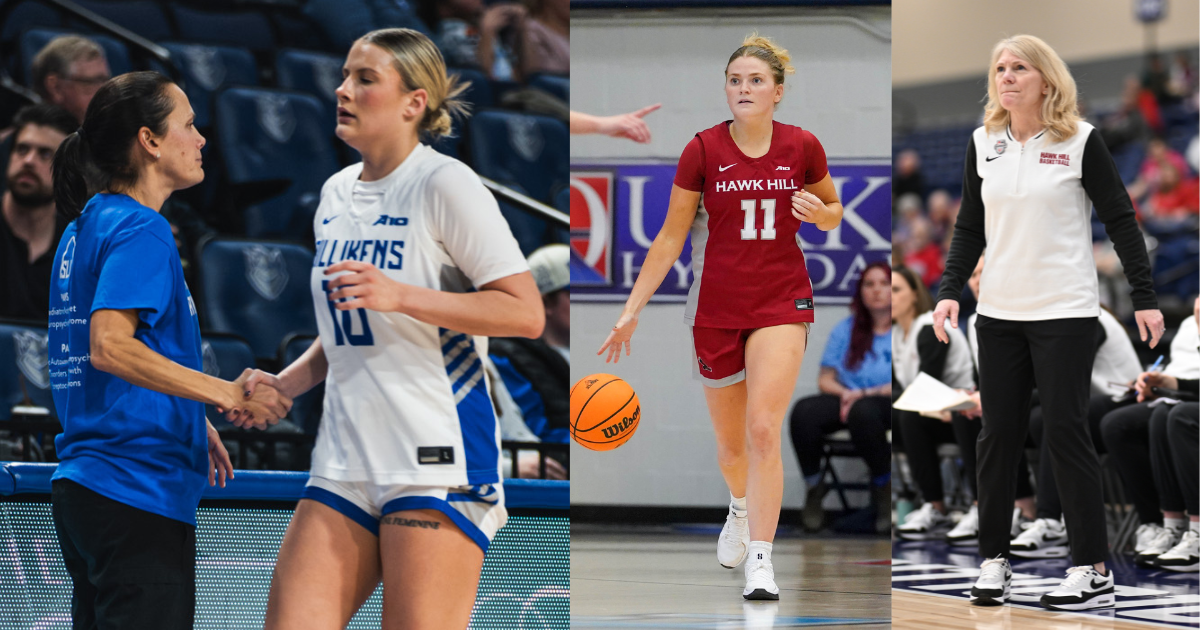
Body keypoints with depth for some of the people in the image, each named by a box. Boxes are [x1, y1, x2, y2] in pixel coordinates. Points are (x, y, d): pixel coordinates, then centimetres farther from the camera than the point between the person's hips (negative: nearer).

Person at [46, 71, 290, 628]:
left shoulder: (86, 227, 18)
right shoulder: (141, 230, -12)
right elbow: (109, 346, -24)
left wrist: (190, 420, 25)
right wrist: (226, 395, -24)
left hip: (80, 484, 10)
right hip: (139, 490, -10)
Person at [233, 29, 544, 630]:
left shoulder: (445, 185, -8)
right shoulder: (336, 194, 16)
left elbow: (526, 313, -14)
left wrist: (400, 295, -21)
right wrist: (287, 383, 11)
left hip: (437, 461, -7)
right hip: (344, 462, 7)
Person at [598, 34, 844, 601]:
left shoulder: (802, 147, -4)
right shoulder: (704, 149, -6)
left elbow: (832, 212, 13)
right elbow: (671, 236, 0)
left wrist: (820, 212, -12)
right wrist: (632, 310, -3)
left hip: (781, 302, -1)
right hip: (717, 306, 1)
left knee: (763, 429, -17)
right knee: (730, 440, 13)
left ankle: (760, 560, -16)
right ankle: (741, 506, 47)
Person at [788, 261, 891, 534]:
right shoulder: (846, 329, 16)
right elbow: (825, 380, 13)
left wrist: (864, 394, -15)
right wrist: (844, 392, -10)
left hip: (885, 404, -4)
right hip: (847, 399, 4)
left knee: (863, 411, -40)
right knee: (803, 411, -28)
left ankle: (883, 488, -18)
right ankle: (814, 488, -11)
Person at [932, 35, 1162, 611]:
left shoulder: (1080, 141, -6)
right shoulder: (983, 143, 7)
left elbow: (1120, 221, -4)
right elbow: (970, 228, 12)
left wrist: (1145, 298, -8)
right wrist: (950, 291, 1)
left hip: (1065, 313, -5)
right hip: (999, 312, 5)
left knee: (1065, 432, -6)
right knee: (997, 434, 6)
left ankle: (1093, 573, 0)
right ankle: (994, 560, 16)